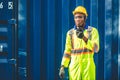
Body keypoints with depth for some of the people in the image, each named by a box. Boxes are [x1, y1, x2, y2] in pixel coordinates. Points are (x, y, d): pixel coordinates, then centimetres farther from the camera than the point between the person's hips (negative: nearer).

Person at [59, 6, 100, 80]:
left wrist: (84, 38, -27)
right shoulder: (70, 33, 9)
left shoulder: (92, 31, 0)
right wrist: (62, 67, 0)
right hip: (74, 67, 3)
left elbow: (96, 48, -13)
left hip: (88, 66, -2)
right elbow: (67, 52, 10)